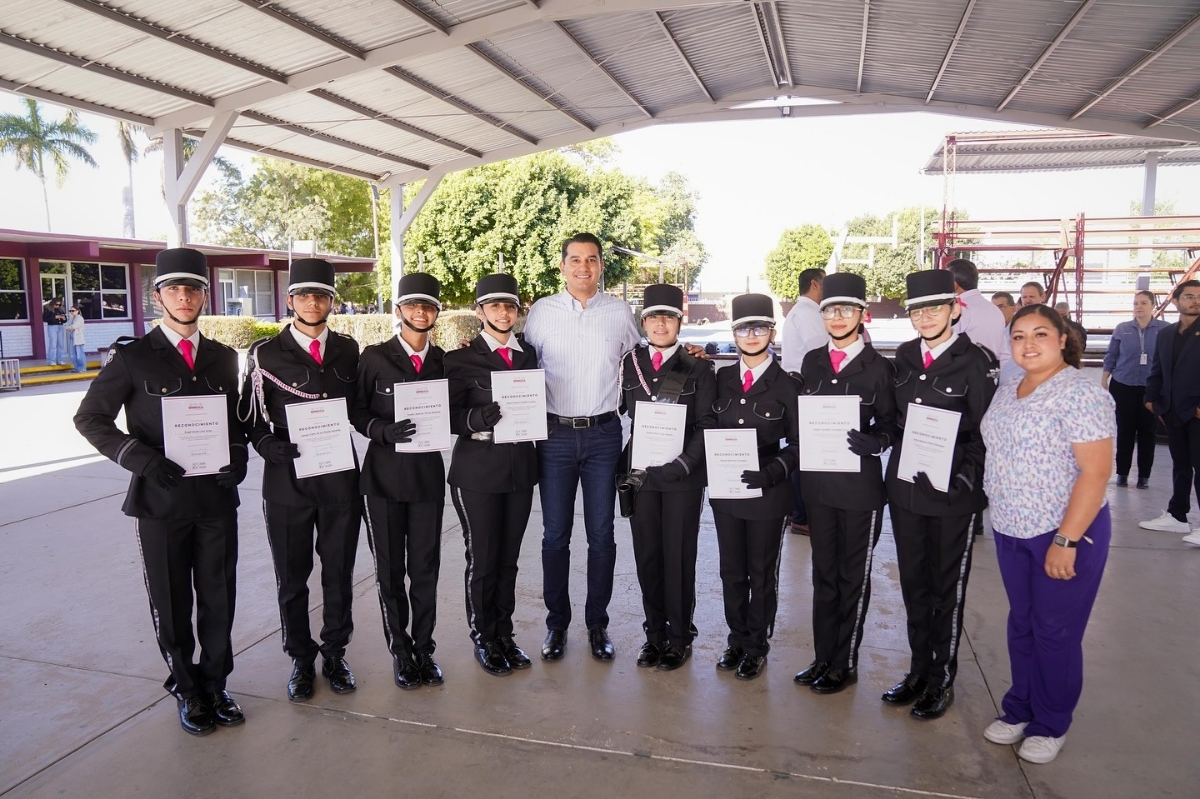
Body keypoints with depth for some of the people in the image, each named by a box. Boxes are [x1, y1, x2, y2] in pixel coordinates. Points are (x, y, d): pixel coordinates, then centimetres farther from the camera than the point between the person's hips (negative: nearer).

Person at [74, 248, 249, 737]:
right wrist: (138, 457, -17)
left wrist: (239, 457, -5)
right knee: (171, 604, 11)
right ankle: (187, 691, 30)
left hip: (217, 499, 3)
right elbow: (90, 418, -2)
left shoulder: (224, 358, 7)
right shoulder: (132, 356, -4)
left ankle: (215, 685, 30)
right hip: (160, 499, -2)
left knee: (219, 599, 10)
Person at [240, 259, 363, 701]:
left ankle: (335, 652, 30)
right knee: (292, 577, 11)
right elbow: (251, 418, -2)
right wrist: (271, 447, -18)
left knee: (339, 572, 12)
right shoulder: (266, 354, -2)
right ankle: (301, 659, 29)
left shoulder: (348, 350, 6)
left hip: (340, 477, 2)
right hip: (287, 478, -2)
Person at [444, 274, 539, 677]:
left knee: (509, 558, 13)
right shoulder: (461, 359, -4)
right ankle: (483, 640, 26)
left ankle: (504, 635, 30)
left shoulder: (528, 356, 10)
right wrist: (481, 417, -26)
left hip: (521, 469, 4)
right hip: (477, 472, -4)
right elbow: (452, 418, -9)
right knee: (482, 560, 6)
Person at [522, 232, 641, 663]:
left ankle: (598, 624, 21)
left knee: (601, 535, 6)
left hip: (603, 434, 0)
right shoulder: (542, 311, 3)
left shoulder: (620, 313, 5)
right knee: (555, 534, 7)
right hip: (555, 434, 0)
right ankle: (556, 622, 22)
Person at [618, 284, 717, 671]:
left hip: (683, 476, -3)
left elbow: (707, 425, -6)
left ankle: (680, 637, 22)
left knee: (679, 556, 5)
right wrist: (620, 468, -1)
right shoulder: (629, 365, 7)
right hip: (640, 474, 3)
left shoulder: (698, 369, -2)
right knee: (647, 555, 10)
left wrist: (684, 463, -18)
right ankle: (654, 633, 26)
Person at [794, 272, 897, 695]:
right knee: (823, 573, 15)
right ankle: (823, 657, 29)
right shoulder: (812, 361, 7)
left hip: (860, 485, -4)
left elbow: (889, 424, -4)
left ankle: (845, 663, 24)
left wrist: (875, 442, -24)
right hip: (818, 481, 4)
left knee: (853, 576, 9)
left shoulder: (879, 367, -5)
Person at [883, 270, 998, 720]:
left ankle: (942, 680, 26)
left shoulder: (976, 360, -9)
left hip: (953, 493, -5)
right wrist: (888, 447, -2)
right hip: (905, 486, 5)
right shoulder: (904, 356, 6)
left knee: (947, 588, 9)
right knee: (913, 583, 15)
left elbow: (987, 430, -9)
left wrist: (966, 475, -19)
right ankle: (919, 670, 32)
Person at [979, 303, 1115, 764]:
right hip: (1010, 531, 7)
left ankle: (1050, 725, 26)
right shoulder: (1006, 392, 7)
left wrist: (1065, 542, -20)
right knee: (1021, 623, 17)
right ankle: (1019, 709, 34)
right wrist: (999, 509, 10)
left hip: (1066, 533, -6)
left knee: (1055, 632, 7)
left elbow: (1095, 473, -19)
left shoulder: (1081, 394, -16)